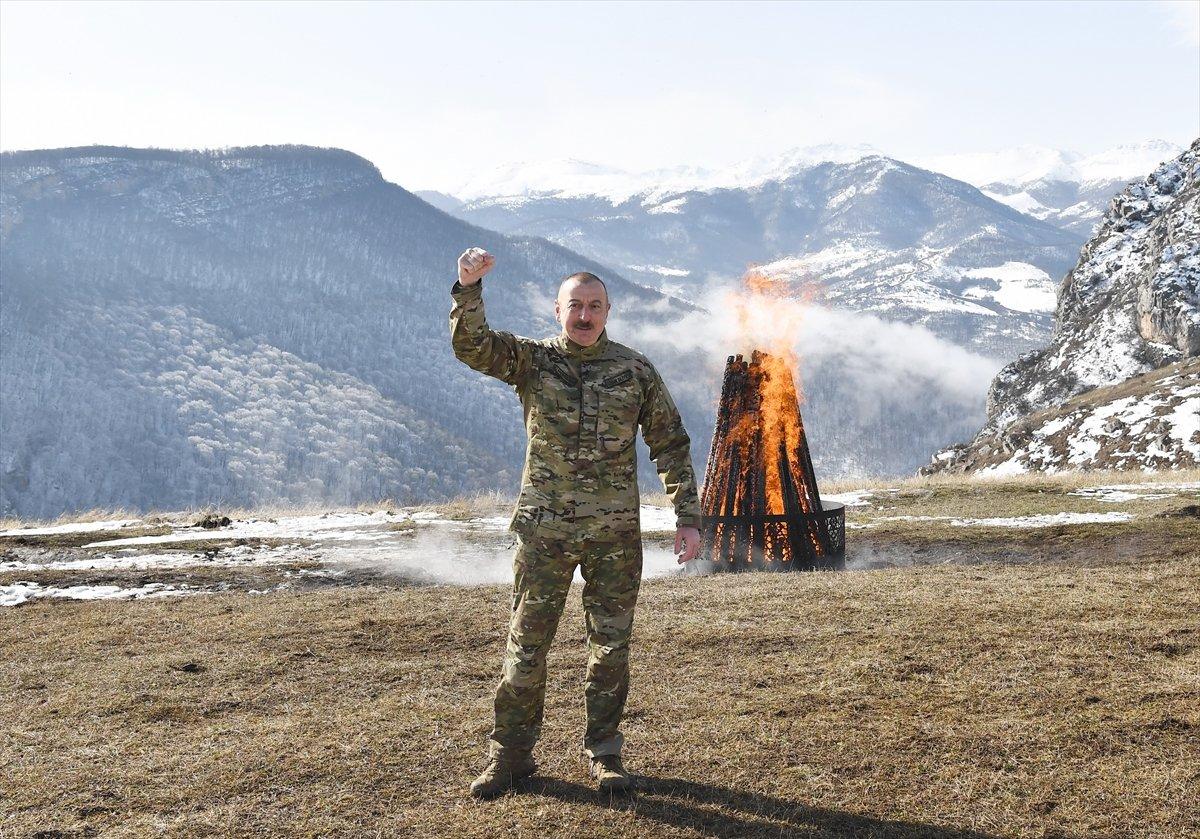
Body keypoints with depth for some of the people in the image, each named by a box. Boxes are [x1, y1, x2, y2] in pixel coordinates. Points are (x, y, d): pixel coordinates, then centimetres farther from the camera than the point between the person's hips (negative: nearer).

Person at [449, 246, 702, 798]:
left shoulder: (636, 370, 4)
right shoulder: (531, 360, 3)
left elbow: (671, 445, 6)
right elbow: (471, 346, -13)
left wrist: (687, 518, 2)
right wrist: (468, 288, -28)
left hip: (616, 533, 1)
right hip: (544, 530, 0)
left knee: (610, 646, 8)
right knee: (526, 644, 5)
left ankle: (604, 754, 24)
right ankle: (511, 753, 20)